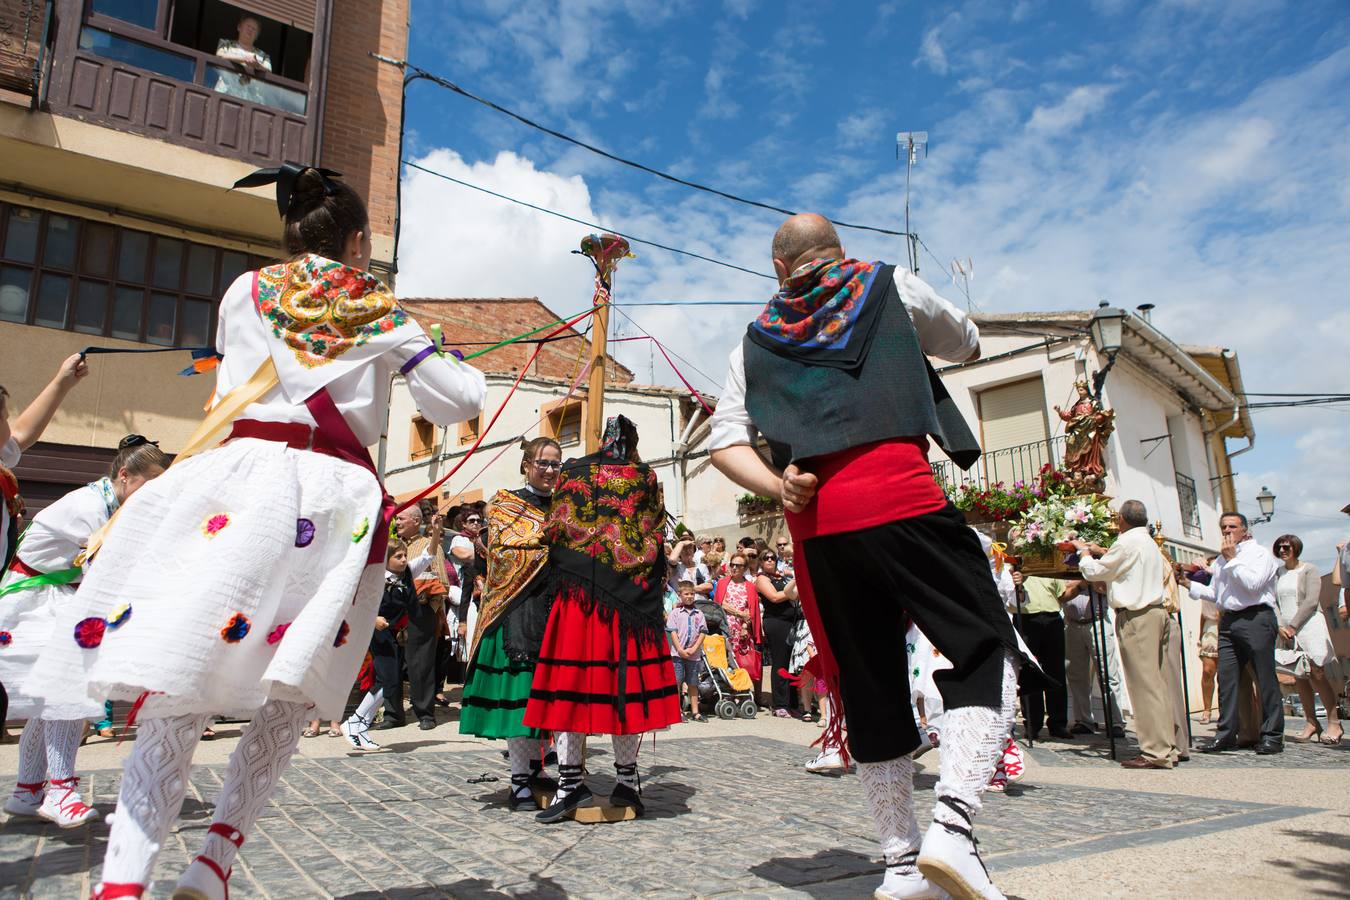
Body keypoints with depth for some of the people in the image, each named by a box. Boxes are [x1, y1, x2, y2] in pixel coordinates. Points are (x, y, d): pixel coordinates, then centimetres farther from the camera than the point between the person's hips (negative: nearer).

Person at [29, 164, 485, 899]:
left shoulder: (245, 293, 16)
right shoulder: (379, 312, 12)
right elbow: (457, 404, 11)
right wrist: (463, 368, 31)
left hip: (237, 479, 1)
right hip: (331, 498, -1)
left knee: (175, 697, 0)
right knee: (285, 703, 12)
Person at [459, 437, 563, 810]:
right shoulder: (505, 503, 5)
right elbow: (504, 552, -9)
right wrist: (550, 547, -14)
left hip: (556, 607, 5)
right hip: (519, 608, -5)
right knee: (518, 689, -6)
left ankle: (536, 770, 19)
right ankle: (519, 781, 1)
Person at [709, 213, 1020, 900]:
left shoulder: (755, 340, 21)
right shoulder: (890, 286, 16)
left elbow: (724, 441, 11)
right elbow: (967, 345, 31)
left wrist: (775, 487, 0)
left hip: (817, 525, 4)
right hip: (901, 500, -3)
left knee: (870, 687, 12)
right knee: (986, 650, 7)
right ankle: (952, 825, -11)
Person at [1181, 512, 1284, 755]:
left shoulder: (1259, 553, 1)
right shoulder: (1221, 559, 21)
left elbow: (1252, 584, -14)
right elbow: (1214, 592, 22)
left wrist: (1232, 559, -8)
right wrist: (1190, 584, 11)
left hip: (1256, 619, -6)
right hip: (1228, 621, 6)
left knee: (1265, 678, -2)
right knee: (1226, 678, 2)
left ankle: (1272, 735, 6)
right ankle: (1226, 734, 6)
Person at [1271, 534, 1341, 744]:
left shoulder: (1309, 570, 1)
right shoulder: (1277, 574, 15)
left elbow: (1311, 601, -8)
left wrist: (1293, 626, -12)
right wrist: (1280, 626, -5)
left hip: (1309, 626, -5)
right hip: (1287, 631, 5)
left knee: (1317, 674, -12)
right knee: (1299, 677, 2)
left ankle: (1334, 723, -4)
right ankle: (1312, 723, 7)